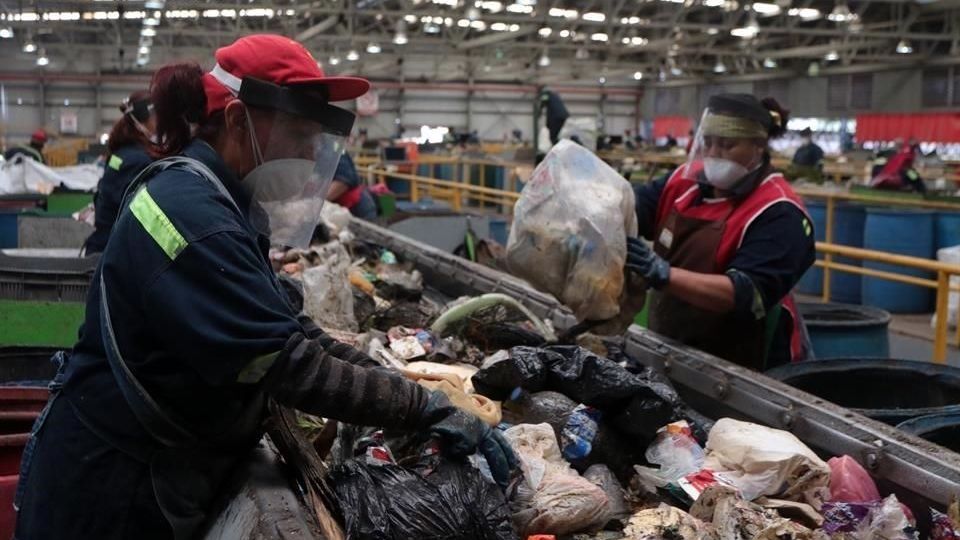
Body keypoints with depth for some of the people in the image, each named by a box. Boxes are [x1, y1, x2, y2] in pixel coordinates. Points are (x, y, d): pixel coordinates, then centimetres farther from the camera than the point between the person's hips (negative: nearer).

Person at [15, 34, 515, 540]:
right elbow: (289, 364, -30)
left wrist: (409, 392, -4)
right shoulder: (191, 212, -25)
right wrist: (428, 409, -25)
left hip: (160, 474, 9)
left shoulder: (215, 200, 7)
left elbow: (288, 329, 6)